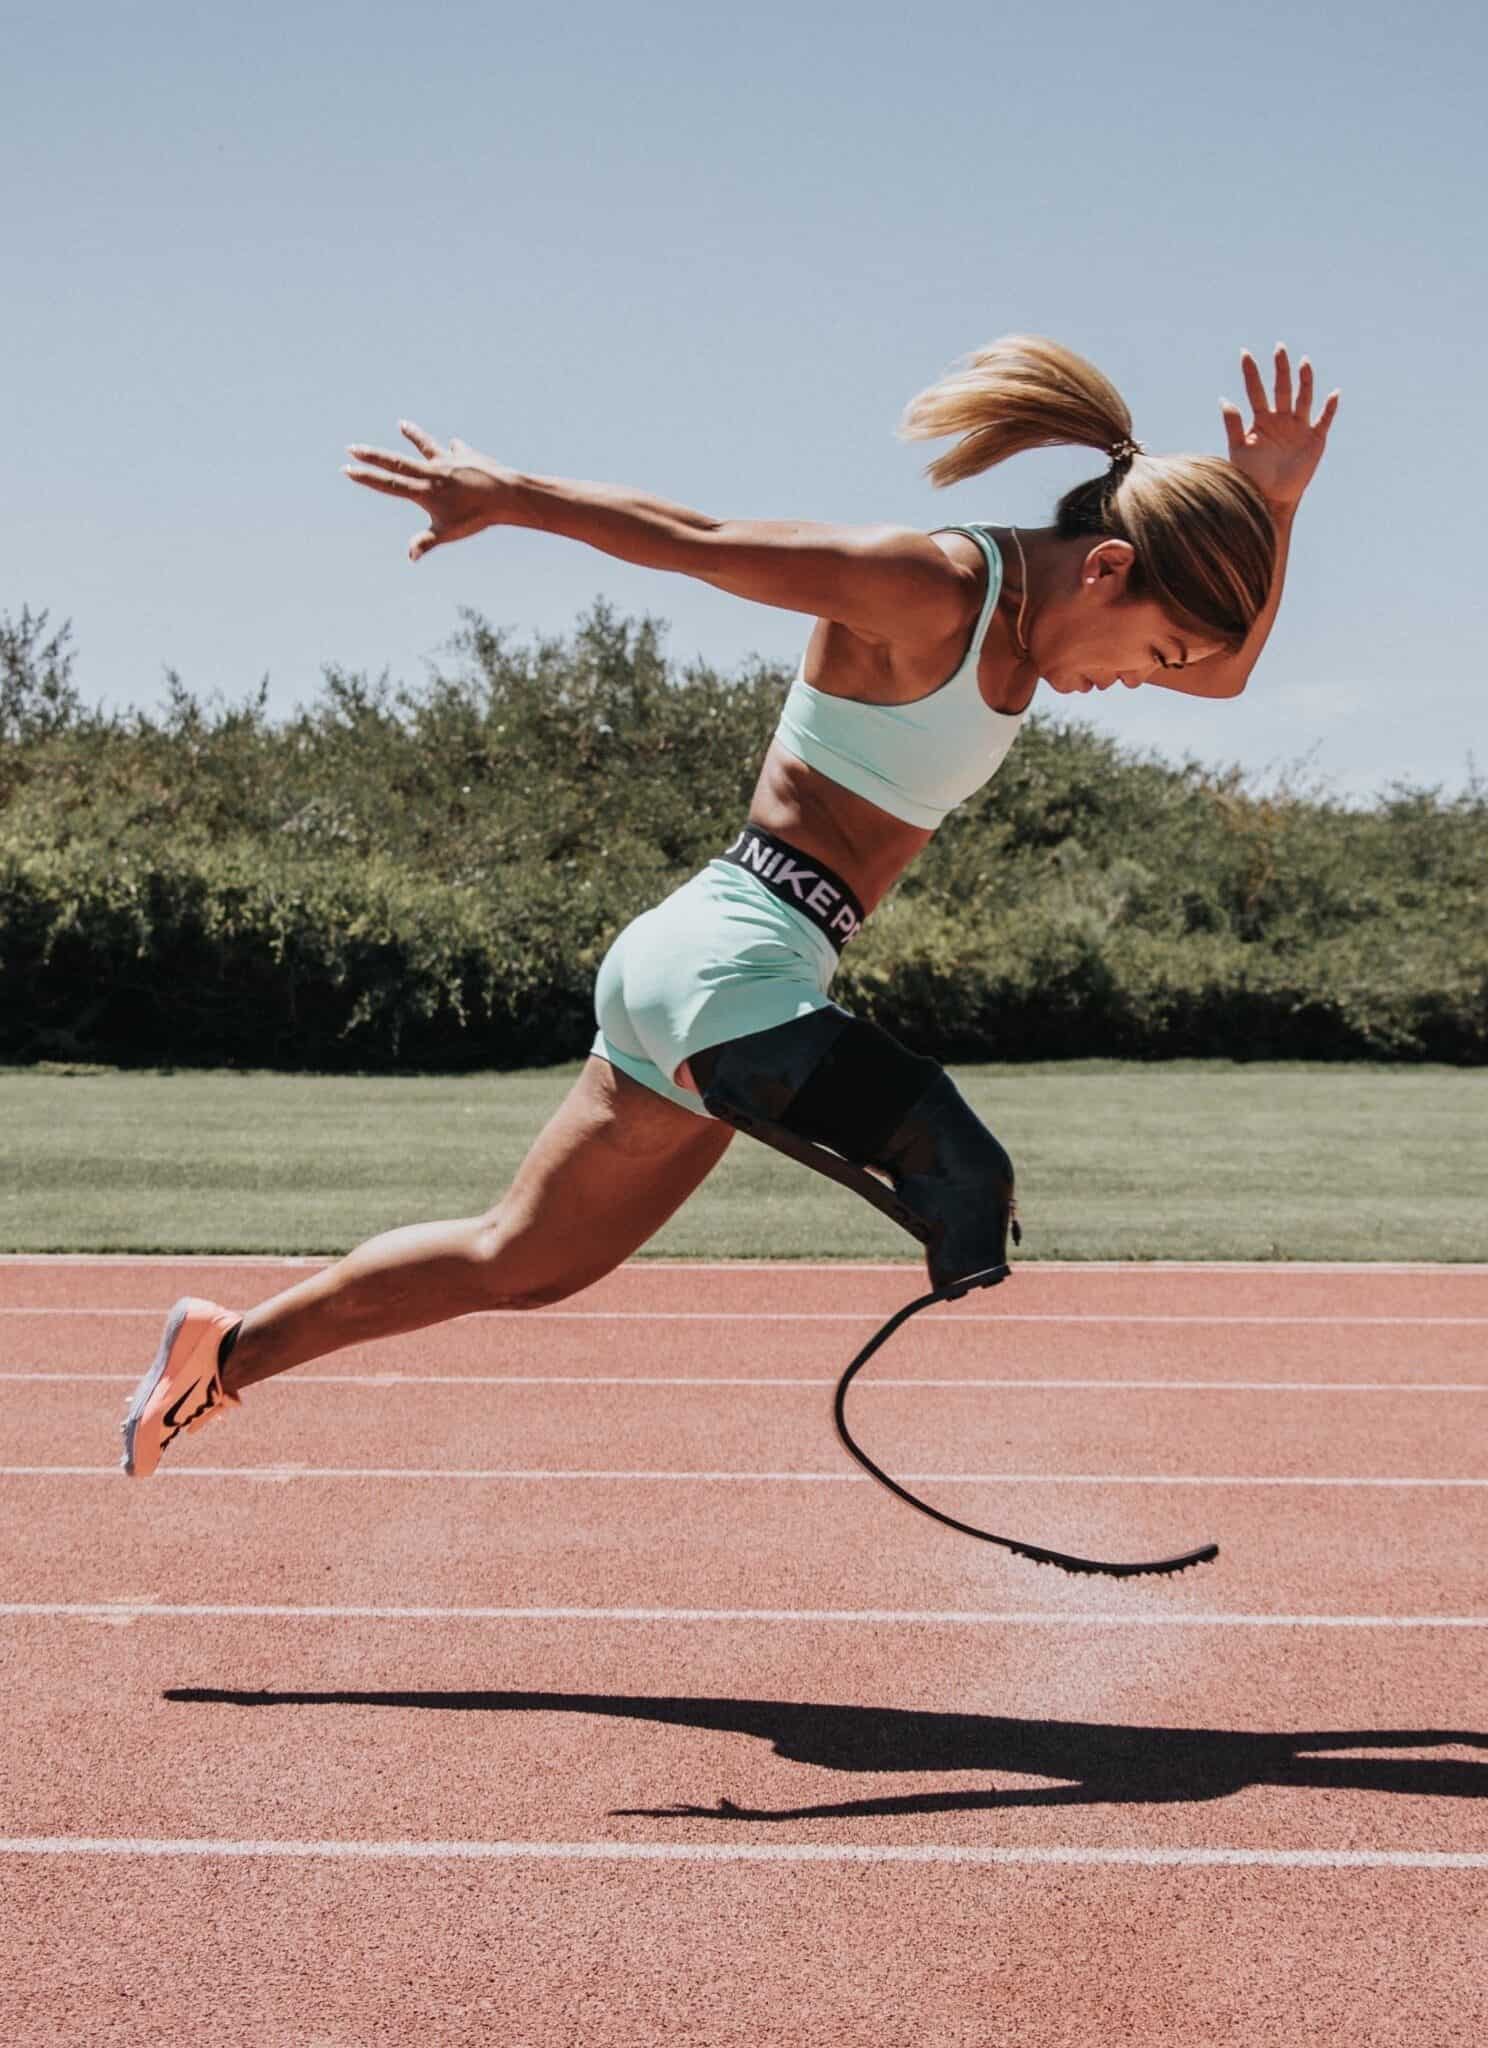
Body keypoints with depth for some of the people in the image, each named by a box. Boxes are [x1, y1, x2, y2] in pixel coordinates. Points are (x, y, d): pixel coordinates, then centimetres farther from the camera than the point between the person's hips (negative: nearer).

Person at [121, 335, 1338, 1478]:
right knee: (966, 1184, -24)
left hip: (697, 978, 9)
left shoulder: (1040, 610, 11)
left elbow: (1225, 674, 19)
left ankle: (230, 1349, 31)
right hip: (727, 967, -9)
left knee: (516, 1264, 19)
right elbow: (699, 542, -11)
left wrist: (1274, 503, 4)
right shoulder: (934, 588, -15)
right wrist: (508, 492, -5)